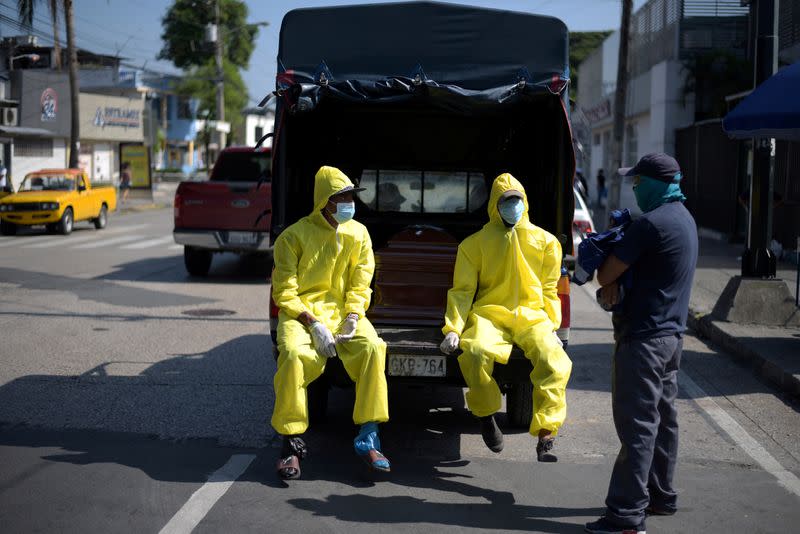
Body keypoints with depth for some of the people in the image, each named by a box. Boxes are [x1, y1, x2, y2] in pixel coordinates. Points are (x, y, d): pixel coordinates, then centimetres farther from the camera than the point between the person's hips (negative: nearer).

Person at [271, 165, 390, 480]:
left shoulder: (358, 233, 7)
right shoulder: (294, 236, -4)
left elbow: (360, 285, 7)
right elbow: (284, 293, -6)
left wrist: (351, 320, -12)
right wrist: (314, 324, -19)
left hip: (343, 310, 3)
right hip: (302, 312, -3)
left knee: (373, 348, -29)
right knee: (294, 354, -35)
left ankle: (368, 437, -20)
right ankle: (292, 442, -20)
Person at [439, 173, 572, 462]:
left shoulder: (545, 241, 12)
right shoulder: (476, 243, 8)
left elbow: (549, 290, 13)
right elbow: (462, 290, 5)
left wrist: (552, 326, -1)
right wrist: (453, 329, -8)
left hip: (532, 317, 1)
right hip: (490, 315, -1)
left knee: (556, 362, -29)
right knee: (475, 351, -35)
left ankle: (546, 440, -23)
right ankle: (486, 415, -8)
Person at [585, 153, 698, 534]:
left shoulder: (651, 224, -20)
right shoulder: (684, 219, 12)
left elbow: (605, 275, -16)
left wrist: (611, 284, 5)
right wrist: (615, 286, -2)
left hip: (644, 337, -10)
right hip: (671, 332, 10)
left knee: (637, 423, -7)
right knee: (662, 418, 17)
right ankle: (660, 496, 29)